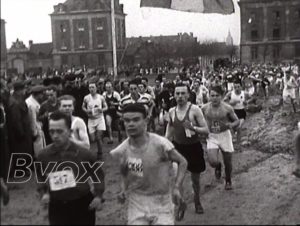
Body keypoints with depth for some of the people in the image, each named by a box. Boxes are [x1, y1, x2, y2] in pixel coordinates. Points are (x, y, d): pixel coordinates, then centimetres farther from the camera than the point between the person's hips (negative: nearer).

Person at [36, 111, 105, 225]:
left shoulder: (83, 154, -12)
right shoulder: (43, 155, -7)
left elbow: (98, 174, 4)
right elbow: (41, 177, 13)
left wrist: (98, 196, -5)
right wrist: (43, 193, -2)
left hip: (82, 205, -1)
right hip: (57, 207, 2)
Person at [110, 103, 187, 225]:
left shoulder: (160, 144, -19)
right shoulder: (121, 151, -8)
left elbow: (182, 162, -5)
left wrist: (176, 188, -14)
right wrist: (123, 190, -6)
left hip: (162, 203, -2)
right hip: (137, 205, 2)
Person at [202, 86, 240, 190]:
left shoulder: (227, 108, -8)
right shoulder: (205, 108, -4)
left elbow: (237, 121, 0)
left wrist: (231, 125, -22)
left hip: (225, 135, 0)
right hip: (211, 137, 0)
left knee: (228, 161, 10)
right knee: (213, 162, -18)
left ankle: (228, 180, 40)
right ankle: (218, 166, 22)